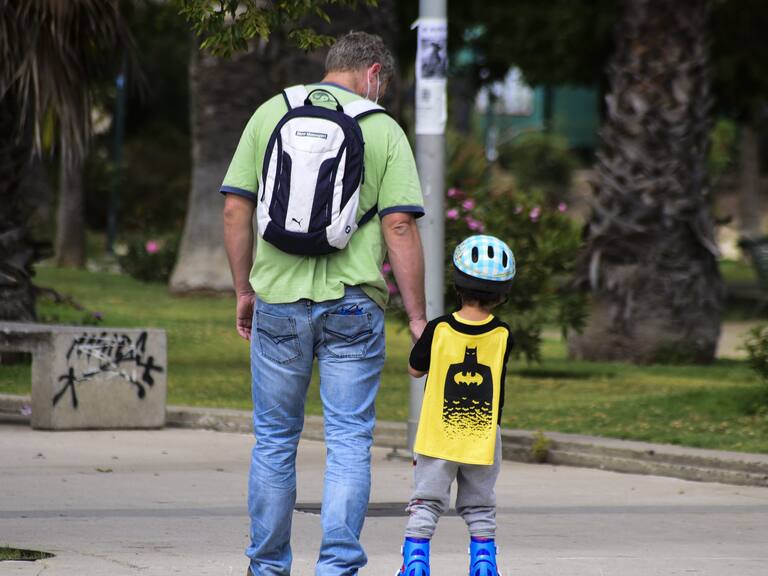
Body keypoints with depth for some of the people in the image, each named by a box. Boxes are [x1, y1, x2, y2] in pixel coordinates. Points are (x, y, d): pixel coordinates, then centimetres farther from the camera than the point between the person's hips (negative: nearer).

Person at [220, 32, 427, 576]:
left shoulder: (271, 113, 5)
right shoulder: (383, 129, -1)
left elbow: (236, 209, 4)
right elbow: (400, 227, -7)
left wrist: (245, 291, 13)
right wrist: (417, 317, -2)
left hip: (278, 301, 2)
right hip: (353, 304, -2)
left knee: (274, 439, 13)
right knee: (349, 442, 2)